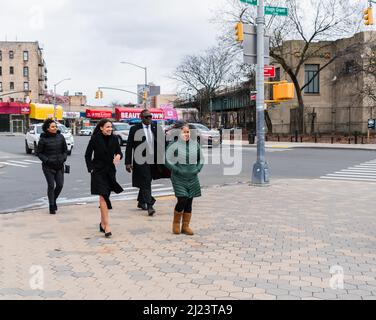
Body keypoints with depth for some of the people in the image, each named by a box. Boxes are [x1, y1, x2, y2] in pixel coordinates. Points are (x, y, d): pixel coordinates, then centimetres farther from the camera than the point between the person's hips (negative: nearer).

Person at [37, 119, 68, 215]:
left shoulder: (60, 137, 3)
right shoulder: (43, 139, -7)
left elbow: (65, 150, 12)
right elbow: (39, 153, -2)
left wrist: (63, 158, -4)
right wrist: (47, 160, -13)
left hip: (59, 166, 3)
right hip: (48, 166, -3)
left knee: (60, 185, 3)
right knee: (51, 185, -1)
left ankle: (54, 200, 30)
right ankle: (52, 207, 10)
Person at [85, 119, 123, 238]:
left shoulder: (114, 139, 3)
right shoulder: (95, 139, -7)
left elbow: (119, 152, 5)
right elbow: (87, 155, 0)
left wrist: (118, 156, -18)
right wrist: (91, 169, -6)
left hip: (110, 171, 4)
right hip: (98, 172, -4)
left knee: (106, 197, 12)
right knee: (103, 197, -10)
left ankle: (102, 223, 26)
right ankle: (107, 227, -12)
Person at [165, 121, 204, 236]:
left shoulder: (195, 144, 6)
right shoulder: (173, 145, -7)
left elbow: (201, 158, 16)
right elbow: (167, 161, -9)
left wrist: (198, 169, 1)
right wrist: (178, 170, -13)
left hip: (193, 178, 4)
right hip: (179, 179, -4)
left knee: (189, 202, 7)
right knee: (182, 200, -12)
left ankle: (185, 226, 18)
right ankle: (176, 223, 12)